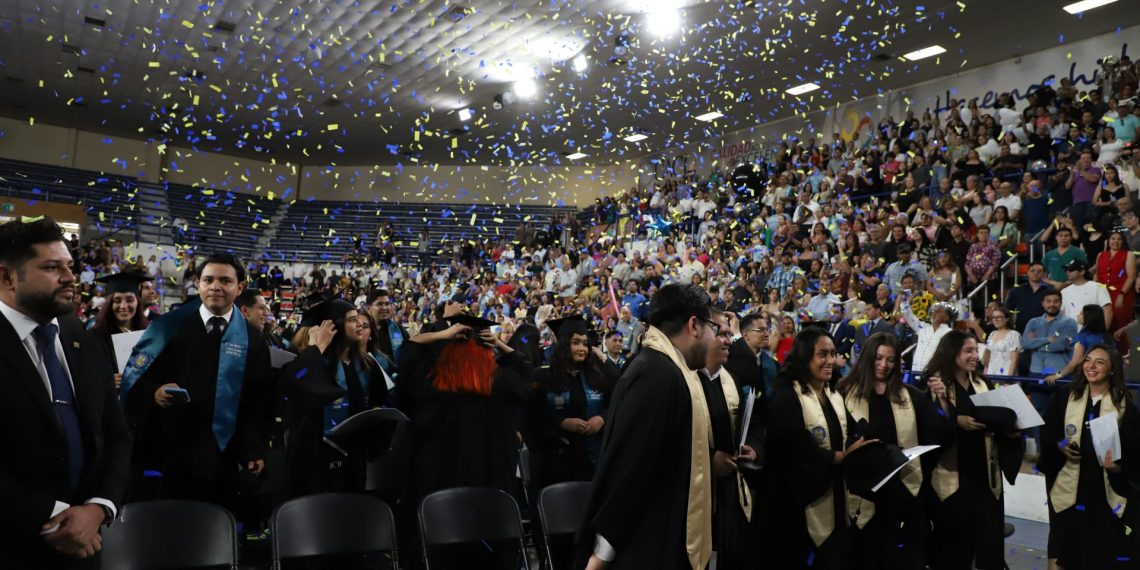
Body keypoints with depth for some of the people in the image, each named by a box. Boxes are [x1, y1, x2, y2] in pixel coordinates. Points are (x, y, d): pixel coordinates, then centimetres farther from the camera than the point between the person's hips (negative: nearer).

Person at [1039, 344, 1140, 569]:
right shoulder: (1063, 396, 2)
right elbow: (1047, 431, 7)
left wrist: (1119, 466, -20)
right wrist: (1059, 446, -11)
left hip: (1107, 486, -1)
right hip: (1068, 482, 2)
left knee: (1102, 551, 5)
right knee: (1066, 544, 11)